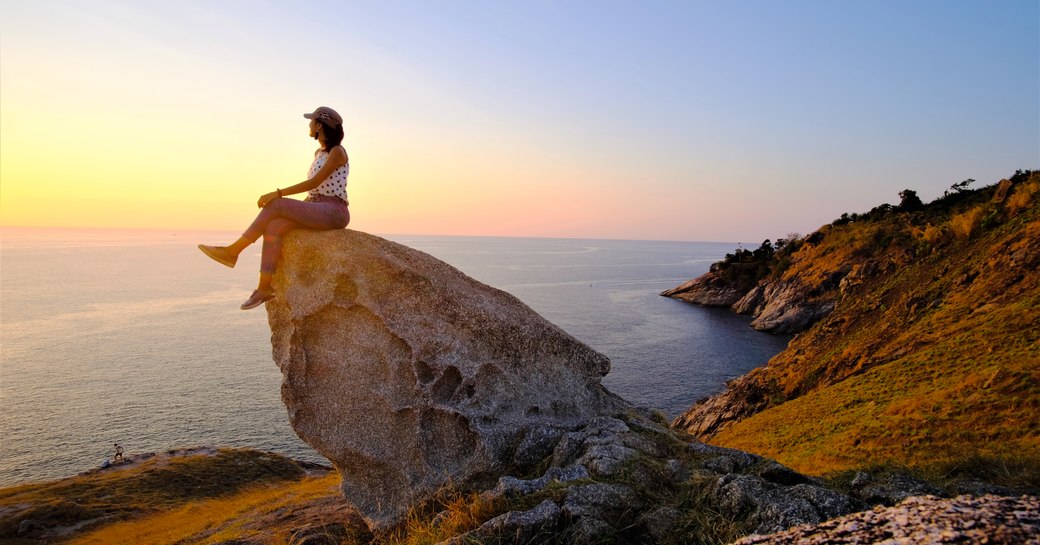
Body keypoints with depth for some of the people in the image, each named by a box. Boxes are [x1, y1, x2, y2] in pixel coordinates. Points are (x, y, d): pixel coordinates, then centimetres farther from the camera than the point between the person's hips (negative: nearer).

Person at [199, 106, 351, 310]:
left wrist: (278, 193, -20)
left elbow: (314, 182, -17)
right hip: (316, 211, 8)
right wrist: (296, 212, 8)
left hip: (334, 212, -8)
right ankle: (265, 286, -24)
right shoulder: (319, 153, 21)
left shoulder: (337, 152, -7)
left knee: (276, 205, -23)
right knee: (273, 227, -18)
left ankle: (232, 251, -14)